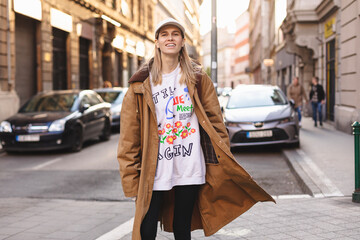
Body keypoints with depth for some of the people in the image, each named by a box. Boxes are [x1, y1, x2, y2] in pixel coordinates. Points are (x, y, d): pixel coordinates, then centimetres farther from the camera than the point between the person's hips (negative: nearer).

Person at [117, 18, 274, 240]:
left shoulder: (198, 79, 5)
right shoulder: (141, 84, 1)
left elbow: (214, 120, 6)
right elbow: (129, 135, 0)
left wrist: (224, 163, 0)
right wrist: (131, 177, -5)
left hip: (190, 169, 1)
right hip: (154, 170, -1)